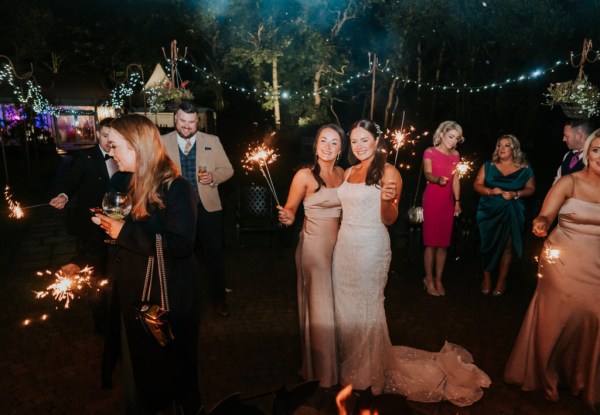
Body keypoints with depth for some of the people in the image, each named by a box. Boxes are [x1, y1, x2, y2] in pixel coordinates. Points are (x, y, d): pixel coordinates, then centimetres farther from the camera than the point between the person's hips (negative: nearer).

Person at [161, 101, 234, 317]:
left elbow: (227, 169, 2)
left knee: (215, 255, 8)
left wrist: (214, 176, -17)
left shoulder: (212, 141, 2)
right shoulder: (162, 142, 1)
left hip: (208, 208, 0)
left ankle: (219, 299, 27)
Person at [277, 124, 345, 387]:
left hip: (338, 245, 6)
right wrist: (287, 218, -30)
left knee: (336, 303, 16)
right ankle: (320, 369, 25)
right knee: (318, 306, 4)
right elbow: (290, 209, -7)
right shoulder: (305, 175, -11)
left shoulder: (342, 174, 5)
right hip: (314, 245, -6)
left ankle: (335, 361, 37)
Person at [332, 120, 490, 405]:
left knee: (366, 306, 7)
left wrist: (387, 199, -31)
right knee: (344, 304, 14)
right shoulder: (348, 172, 9)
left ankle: (369, 371, 28)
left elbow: (389, 220, -14)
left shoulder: (387, 172, -10)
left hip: (370, 247, -6)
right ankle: (349, 365, 34)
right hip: (344, 244, 7)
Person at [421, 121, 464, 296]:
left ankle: (438, 279, 16)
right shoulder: (430, 152, -3)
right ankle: (429, 280, 7)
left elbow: (456, 179, 13)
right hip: (432, 200, -5)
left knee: (444, 243, 6)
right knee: (431, 242, -3)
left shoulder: (455, 155, 12)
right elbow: (427, 174, -18)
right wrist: (438, 179, -39)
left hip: (448, 201, 5)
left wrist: (457, 201, 7)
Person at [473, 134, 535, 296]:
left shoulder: (524, 169, 1)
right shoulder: (488, 166, 3)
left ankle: (501, 281, 15)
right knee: (488, 245, 6)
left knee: (507, 246, 1)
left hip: (512, 213, -1)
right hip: (489, 211, 1)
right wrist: (490, 191, -18)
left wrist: (515, 194, -15)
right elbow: (477, 184, 1)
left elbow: (530, 188, 4)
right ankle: (486, 279, 20)